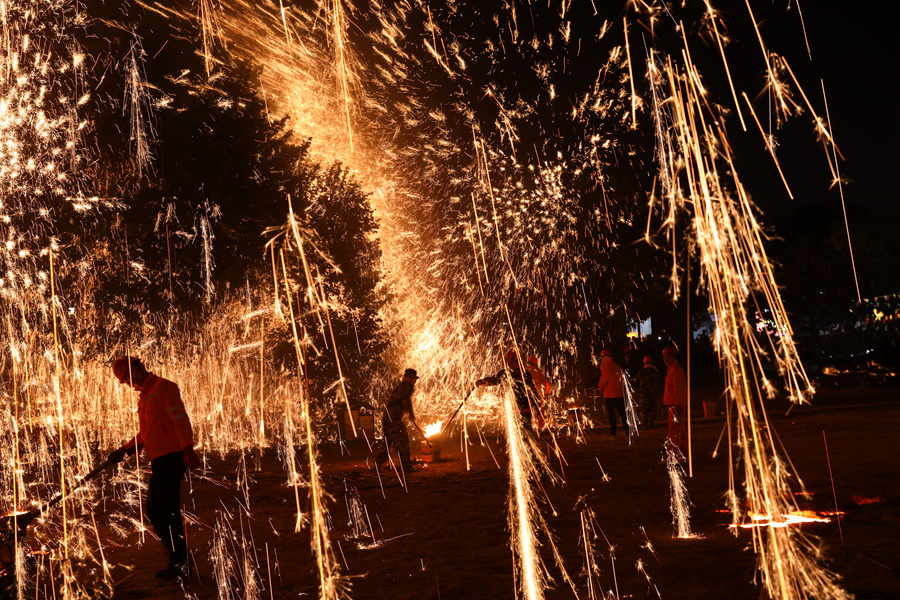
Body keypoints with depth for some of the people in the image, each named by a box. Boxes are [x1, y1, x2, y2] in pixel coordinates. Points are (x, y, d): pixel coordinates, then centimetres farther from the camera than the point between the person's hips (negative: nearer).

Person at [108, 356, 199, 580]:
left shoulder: (163, 386, -6)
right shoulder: (145, 396, 22)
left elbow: (179, 418, -16)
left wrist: (188, 449, -24)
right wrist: (124, 450, 18)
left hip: (171, 458, -9)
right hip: (160, 459, 9)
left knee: (156, 511, -11)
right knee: (168, 512, 10)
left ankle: (178, 558, -6)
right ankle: (180, 562, 15)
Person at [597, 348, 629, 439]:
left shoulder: (606, 368, -14)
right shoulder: (618, 367, 6)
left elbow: (602, 382, -10)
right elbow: (621, 380, 13)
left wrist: (600, 388, 11)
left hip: (609, 395, -5)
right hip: (619, 394, 6)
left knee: (611, 415, 0)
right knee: (623, 414, 12)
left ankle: (613, 434, 1)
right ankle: (627, 431, 15)